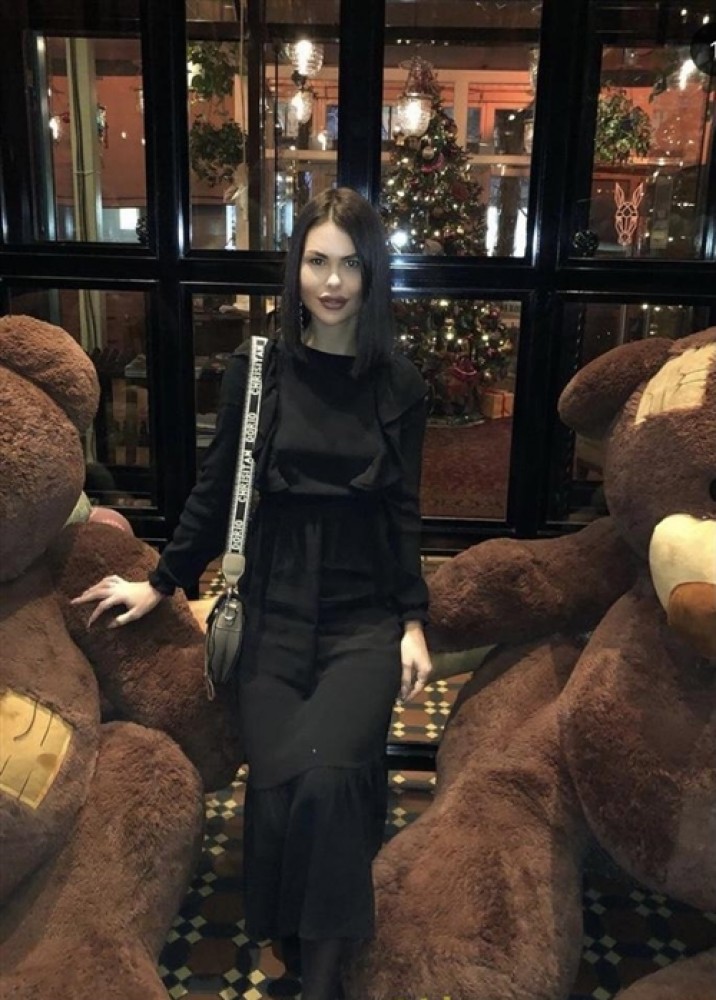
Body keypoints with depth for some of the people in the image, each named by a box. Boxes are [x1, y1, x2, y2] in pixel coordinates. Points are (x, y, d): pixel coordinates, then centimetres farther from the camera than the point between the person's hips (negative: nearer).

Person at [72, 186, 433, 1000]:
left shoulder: (398, 384, 2)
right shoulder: (256, 370, 1)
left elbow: (404, 513, 4)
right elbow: (216, 490, 9)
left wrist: (414, 624, -1)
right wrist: (162, 581, 13)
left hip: (365, 617, 0)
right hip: (274, 612, 1)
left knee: (327, 776, -22)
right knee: (276, 784, -13)